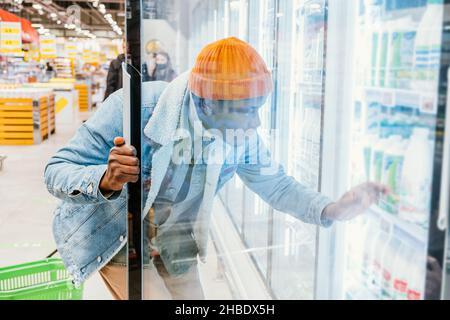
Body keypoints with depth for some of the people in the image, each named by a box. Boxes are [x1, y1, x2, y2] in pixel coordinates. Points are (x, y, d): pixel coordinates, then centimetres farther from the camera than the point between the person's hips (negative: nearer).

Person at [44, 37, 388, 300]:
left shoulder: (242, 131, -16)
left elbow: (275, 183, -3)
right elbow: (57, 170, -27)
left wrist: (331, 210, -19)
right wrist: (105, 181, -49)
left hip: (175, 242, 5)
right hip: (114, 233, -4)